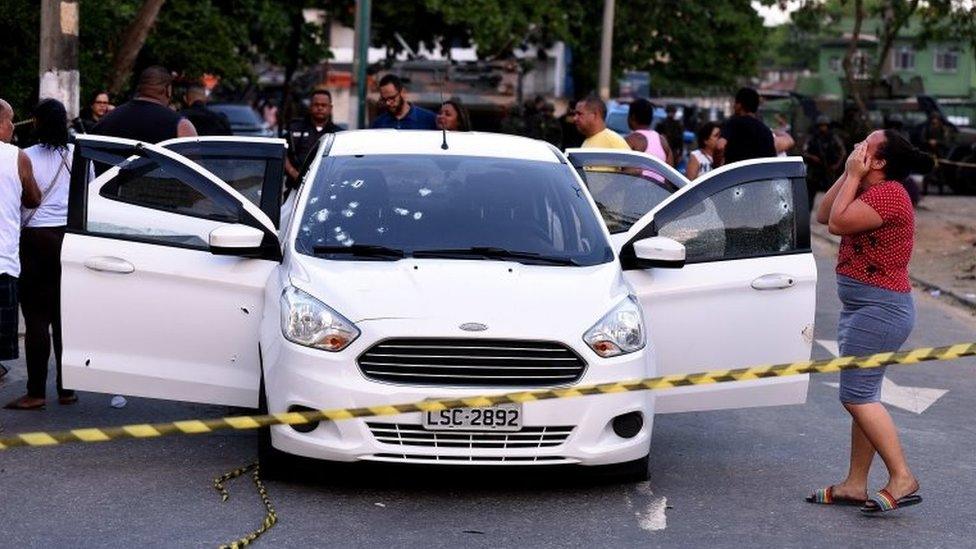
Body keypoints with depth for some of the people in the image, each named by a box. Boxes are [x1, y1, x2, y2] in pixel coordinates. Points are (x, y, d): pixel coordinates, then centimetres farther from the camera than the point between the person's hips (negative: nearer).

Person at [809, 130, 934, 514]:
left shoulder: (889, 194, -18)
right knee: (861, 396, 11)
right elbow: (823, 215, 14)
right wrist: (848, 175, 8)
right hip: (863, 308, 11)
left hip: (880, 309, -11)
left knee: (856, 395, -12)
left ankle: (902, 478, -8)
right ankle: (855, 485, 15)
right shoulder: (870, 191, 15)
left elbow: (838, 223, -23)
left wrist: (854, 176, -13)